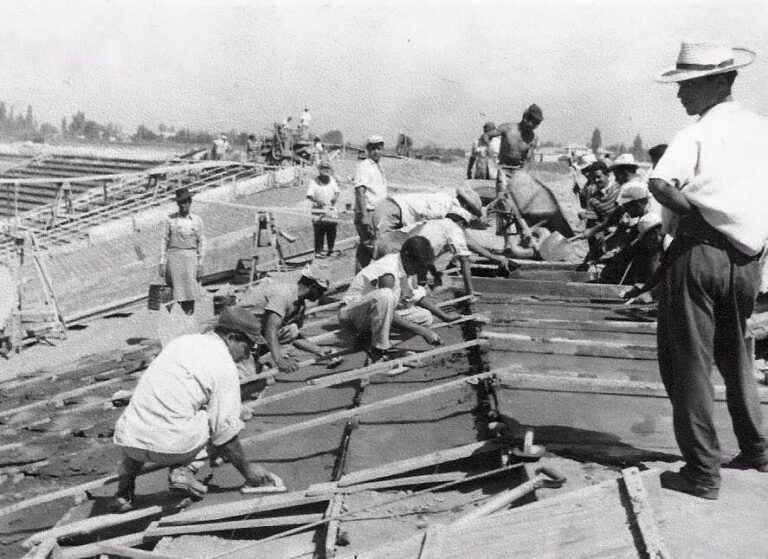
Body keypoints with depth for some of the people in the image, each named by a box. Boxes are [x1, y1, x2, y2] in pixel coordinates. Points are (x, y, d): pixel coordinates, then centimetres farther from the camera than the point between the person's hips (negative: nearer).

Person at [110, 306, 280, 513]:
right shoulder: (225, 366, -3)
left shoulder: (182, 341, 16)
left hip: (128, 442, 6)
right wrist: (248, 470, 10)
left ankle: (125, 488, 21)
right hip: (171, 446, -6)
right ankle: (184, 470, -1)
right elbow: (225, 430, -5)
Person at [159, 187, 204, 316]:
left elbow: (201, 242, 7)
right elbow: (164, 241, 6)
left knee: (189, 290, -4)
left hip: (190, 257, 1)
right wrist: (162, 263, 0)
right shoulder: (170, 219, 3)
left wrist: (200, 264, 1)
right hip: (174, 257, -1)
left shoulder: (197, 220, 5)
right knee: (178, 290, -4)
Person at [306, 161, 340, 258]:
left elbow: (337, 191, 15)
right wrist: (317, 201, -28)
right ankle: (318, 251, -2)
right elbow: (309, 195, -10)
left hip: (331, 209, 4)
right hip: (319, 210, -4)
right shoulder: (314, 182, -4)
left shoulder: (332, 180, 10)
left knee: (332, 230, 3)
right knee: (319, 232, -7)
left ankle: (330, 249, 20)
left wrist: (335, 197, -8)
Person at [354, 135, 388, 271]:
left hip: (378, 213, 9)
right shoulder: (364, 166, -8)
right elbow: (360, 191, -17)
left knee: (364, 248, 11)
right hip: (368, 214, -9)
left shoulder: (378, 168, 20)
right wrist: (364, 215, -25)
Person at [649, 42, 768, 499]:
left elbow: (660, 185, -26)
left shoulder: (697, 135, -10)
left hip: (698, 252, -7)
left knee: (689, 362, 3)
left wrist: (696, 212, -13)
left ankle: (703, 473, 8)